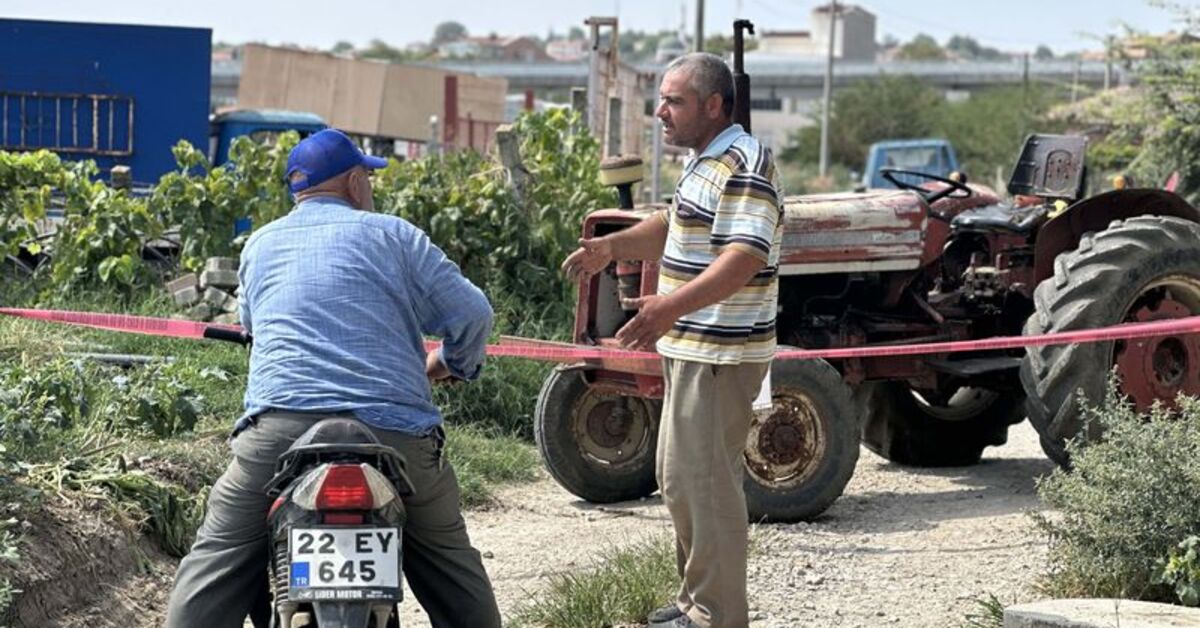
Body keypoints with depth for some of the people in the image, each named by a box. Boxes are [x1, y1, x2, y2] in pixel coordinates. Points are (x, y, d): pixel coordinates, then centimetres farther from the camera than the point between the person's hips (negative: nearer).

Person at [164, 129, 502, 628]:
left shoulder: (259, 245, 20)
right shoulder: (392, 235, 11)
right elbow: (471, 314, 7)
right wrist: (449, 363, 28)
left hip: (280, 426, 1)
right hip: (395, 432, -1)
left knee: (214, 565, 8)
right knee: (451, 567, 15)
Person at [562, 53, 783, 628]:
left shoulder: (742, 168, -20)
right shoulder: (705, 161, 15)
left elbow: (743, 259, -31)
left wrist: (671, 307, -43)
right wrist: (613, 246, 17)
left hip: (719, 356, -11)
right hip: (689, 347, 11)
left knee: (704, 481, -7)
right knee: (679, 476, 18)